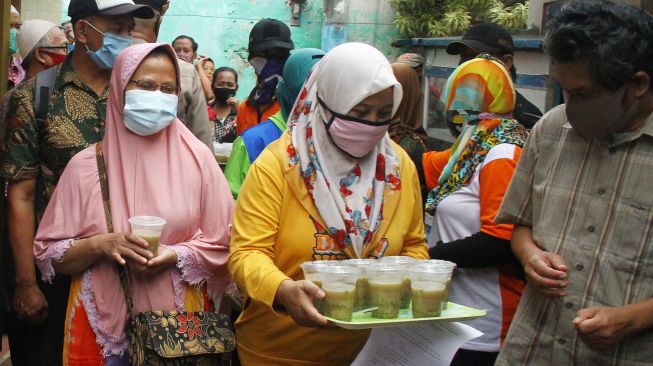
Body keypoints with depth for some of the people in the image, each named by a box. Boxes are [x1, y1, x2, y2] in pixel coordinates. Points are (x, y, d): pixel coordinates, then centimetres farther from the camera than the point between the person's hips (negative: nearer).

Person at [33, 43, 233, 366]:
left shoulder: (196, 158, -1)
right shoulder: (87, 165, -1)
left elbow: (224, 244, 0)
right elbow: (48, 253, 1)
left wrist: (175, 256, -16)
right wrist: (100, 245, -16)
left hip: (179, 319, 0)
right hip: (104, 321, 0)